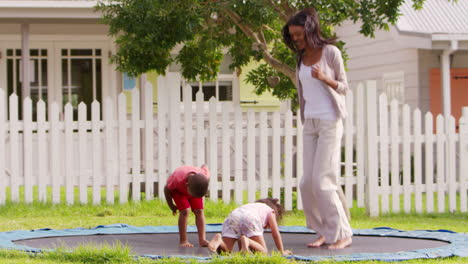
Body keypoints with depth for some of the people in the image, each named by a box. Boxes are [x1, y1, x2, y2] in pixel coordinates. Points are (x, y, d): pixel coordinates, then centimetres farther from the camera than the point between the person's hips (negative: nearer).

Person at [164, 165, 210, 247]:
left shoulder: (205, 177, -36)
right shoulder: (177, 179, -44)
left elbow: (204, 168, -10)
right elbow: (167, 189, -22)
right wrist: (171, 206, -12)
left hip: (194, 188, 3)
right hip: (177, 189, -3)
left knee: (199, 211, -12)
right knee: (185, 211, -19)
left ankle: (202, 239, -14)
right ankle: (183, 241, -13)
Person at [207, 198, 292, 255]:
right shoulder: (270, 211, 33)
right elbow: (276, 234, 28)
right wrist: (282, 252, 38)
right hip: (250, 218, -5)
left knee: (224, 251, 4)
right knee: (263, 251, 0)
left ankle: (219, 239, -28)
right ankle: (246, 241, -29)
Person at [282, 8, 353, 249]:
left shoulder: (330, 52, -5)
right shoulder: (301, 58, 12)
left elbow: (344, 87, -3)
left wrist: (325, 78, -21)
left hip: (330, 122, -6)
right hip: (310, 123, 7)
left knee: (322, 180, -12)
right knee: (308, 182, 0)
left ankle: (342, 234, -6)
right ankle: (325, 231, 8)